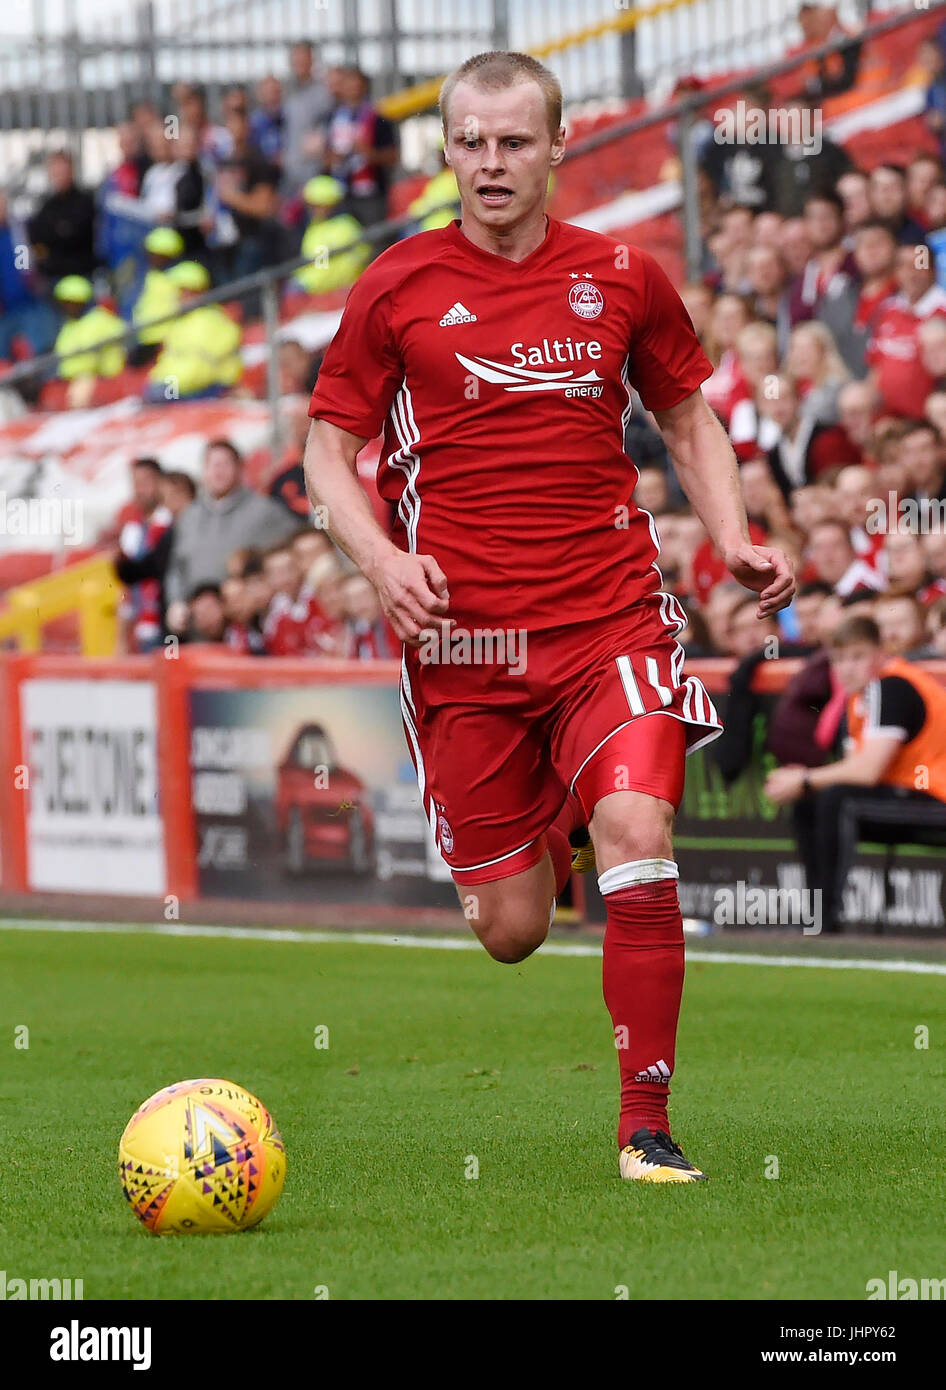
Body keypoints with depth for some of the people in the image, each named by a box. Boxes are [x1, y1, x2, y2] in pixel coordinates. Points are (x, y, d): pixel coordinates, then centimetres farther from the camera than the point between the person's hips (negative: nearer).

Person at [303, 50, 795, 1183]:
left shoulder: (621, 280, 6)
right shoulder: (396, 287, 2)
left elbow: (689, 417, 20)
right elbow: (329, 448, 7)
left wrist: (735, 540, 4)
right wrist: (380, 558, -11)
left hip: (608, 618, 0)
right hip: (461, 637, 0)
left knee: (635, 839, -24)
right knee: (511, 932, 3)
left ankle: (646, 1123, -13)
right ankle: (544, 834, 43)